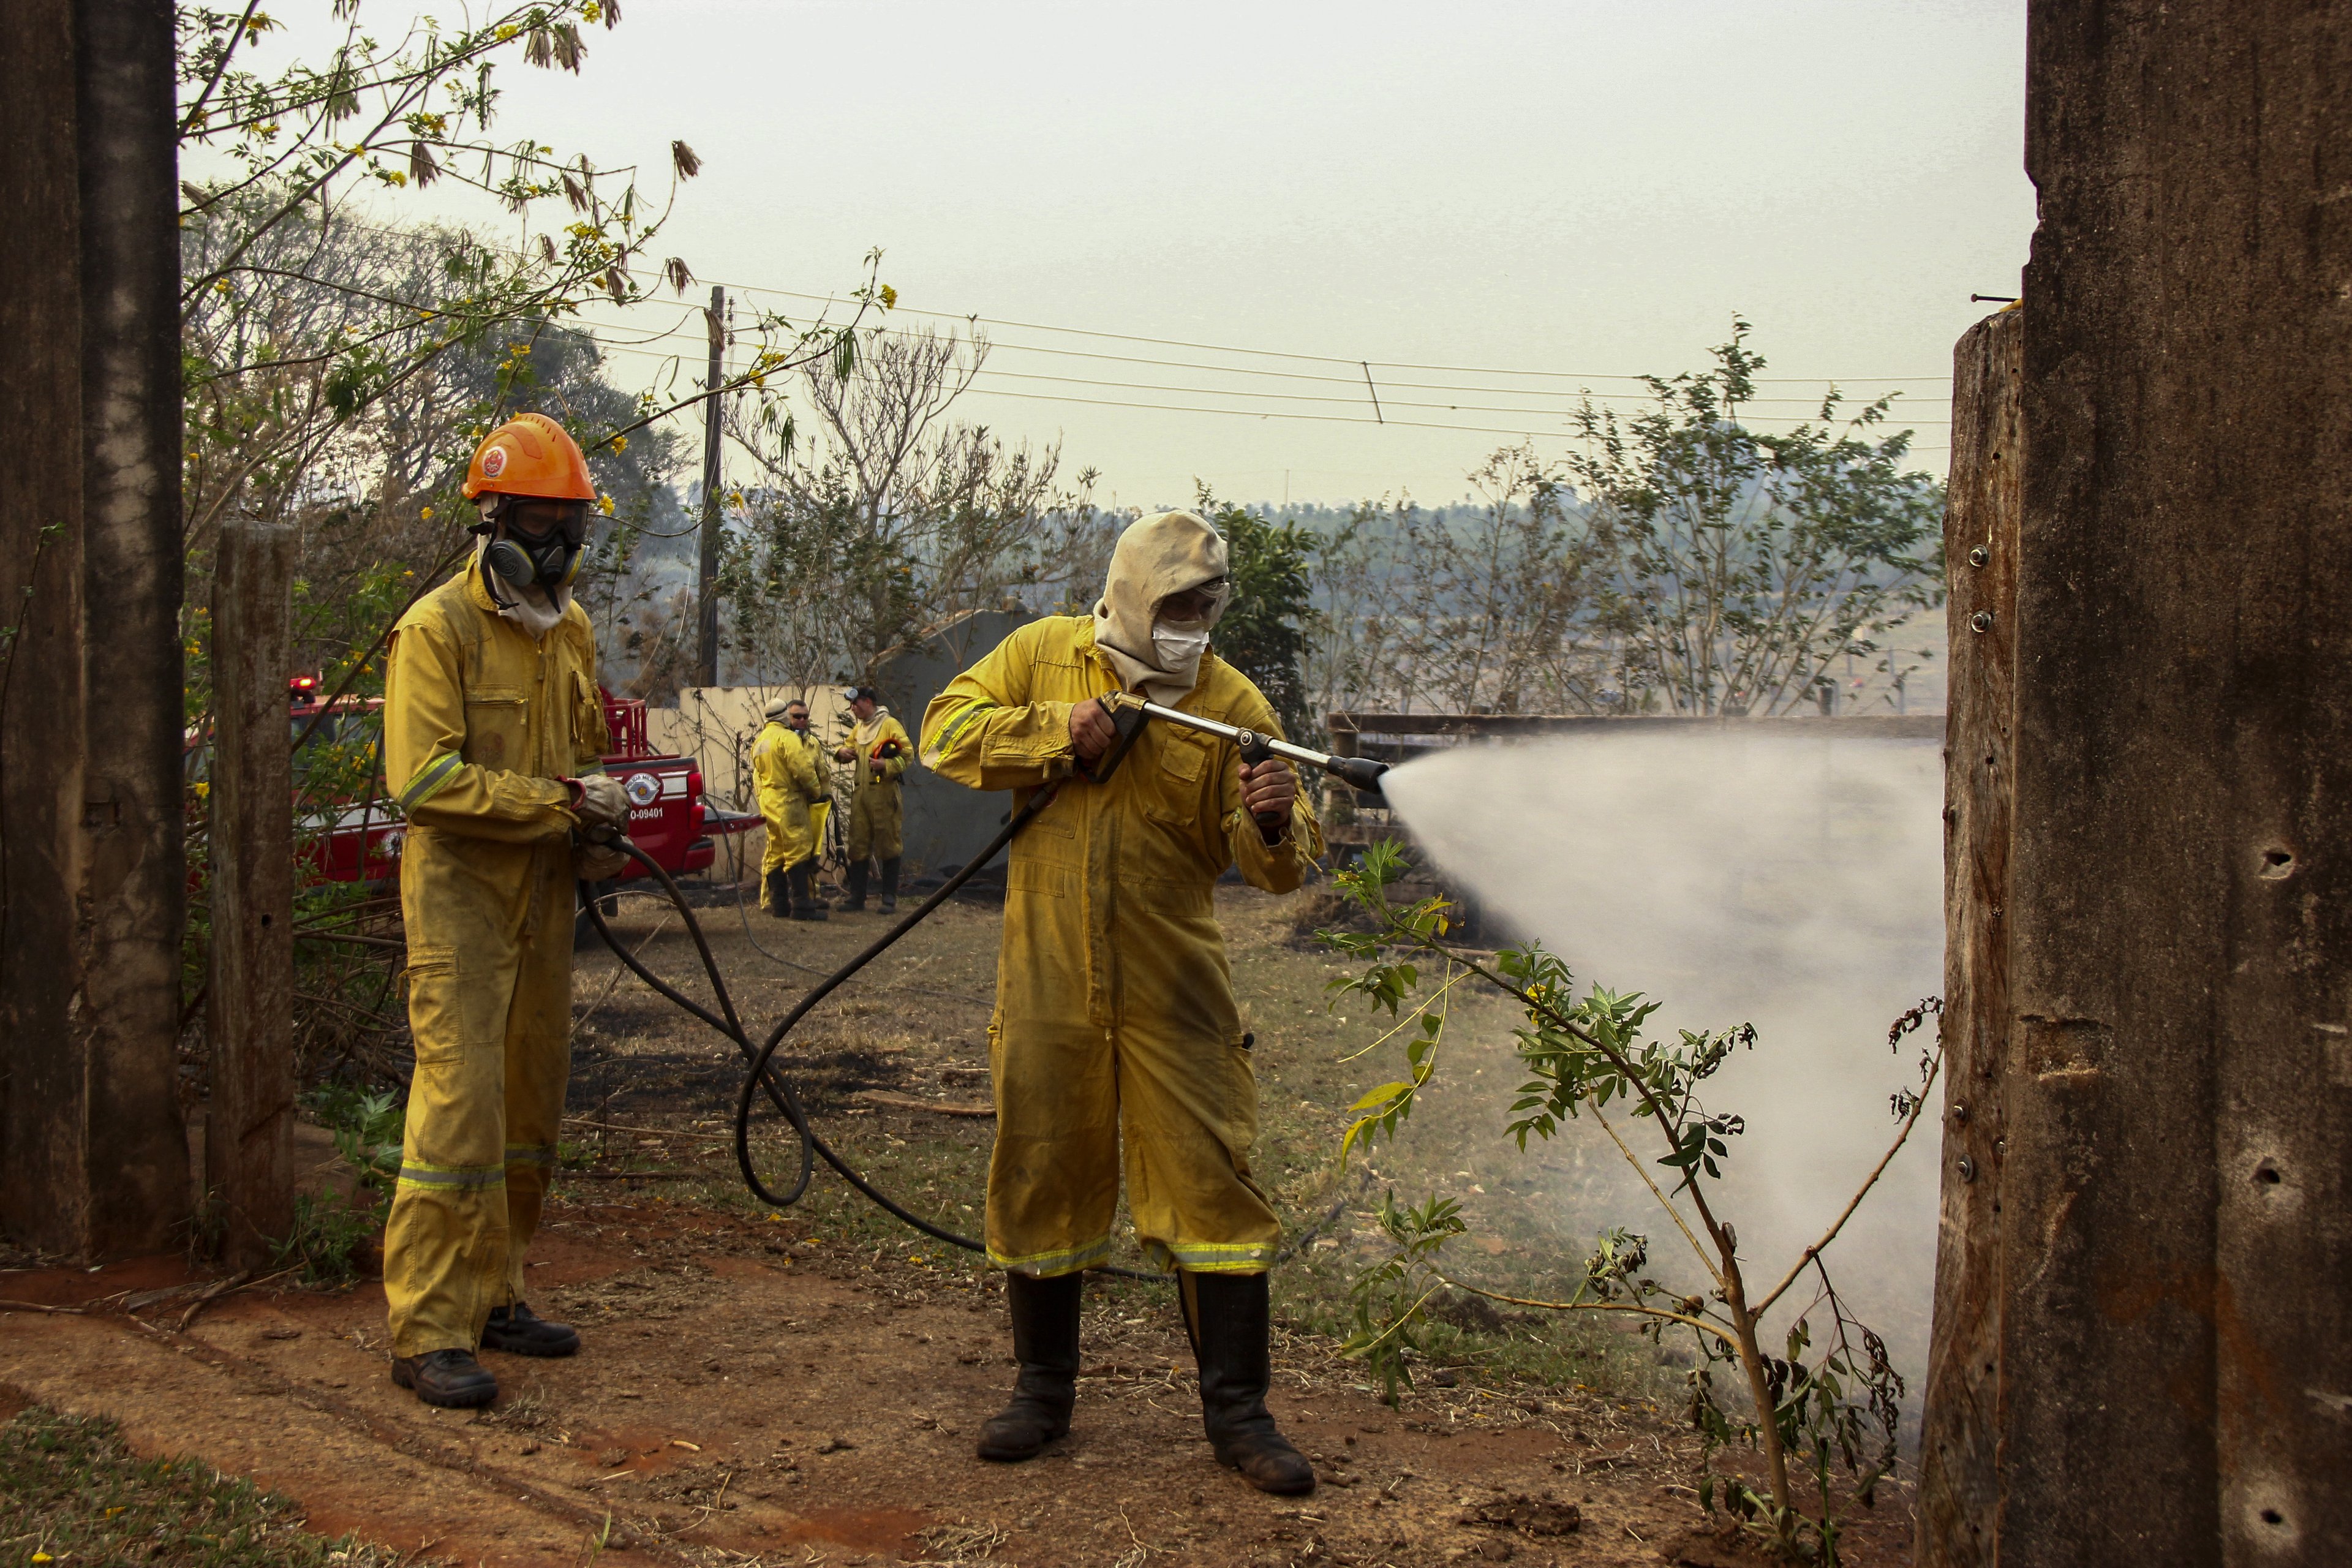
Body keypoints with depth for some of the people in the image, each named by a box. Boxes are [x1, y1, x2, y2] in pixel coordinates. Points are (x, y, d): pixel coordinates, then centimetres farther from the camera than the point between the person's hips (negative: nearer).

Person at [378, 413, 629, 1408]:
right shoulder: (438, 628, -10)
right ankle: (428, 1332, -5)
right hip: (460, 890, -8)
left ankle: (491, 1295, 23)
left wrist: (607, 814, 4)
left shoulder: (572, 630, 14)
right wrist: (559, 802, -20)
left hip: (546, 895, 8)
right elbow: (425, 778, -19)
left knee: (531, 1101, 11)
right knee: (461, 1098, -11)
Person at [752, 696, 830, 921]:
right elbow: (803, 770, -18)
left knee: (776, 853, 12)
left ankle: (779, 903, 15)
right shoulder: (788, 738, -12)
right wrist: (816, 792, -4)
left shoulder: (760, 740, 18)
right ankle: (801, 906, -12)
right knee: (798, 851, -9)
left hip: (768, 802, 9)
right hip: (789, 801, -9)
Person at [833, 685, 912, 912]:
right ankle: (857, 897, 13)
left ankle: (890, 898, 4)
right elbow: (849, 747, 26)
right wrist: (842, 752, 2)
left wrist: (886, 765, -23)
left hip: (883, 792, -7)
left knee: (887, 846, -1)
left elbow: (908, 754, -9)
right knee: (858, 846, 7)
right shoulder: (857, 728, 19)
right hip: (859, 794, 7)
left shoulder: (890, 725, -4)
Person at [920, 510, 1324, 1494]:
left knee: (1209, 1182, -2)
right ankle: (1043, 1390, 28)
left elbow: (1273, 865, -5)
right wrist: (1058, 734, -14)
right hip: (1049, 981, 1)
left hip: (1174, 989, -1)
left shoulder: (1232, 704, -2)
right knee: (1041, 1179, 10)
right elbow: (947, 732, -3)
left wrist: (1274, 827, -29)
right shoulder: (1043, 655, 3)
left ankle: (1237, 1410, 10)